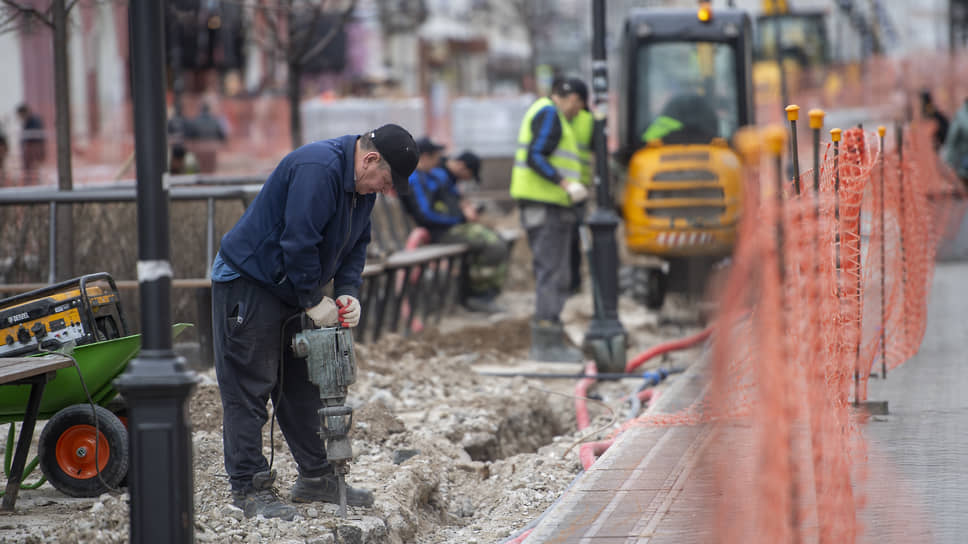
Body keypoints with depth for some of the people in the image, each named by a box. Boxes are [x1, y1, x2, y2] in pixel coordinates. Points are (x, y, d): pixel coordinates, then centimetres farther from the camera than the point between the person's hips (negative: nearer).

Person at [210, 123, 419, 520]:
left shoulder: (362, 186, 4)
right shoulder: (318, 169, -27)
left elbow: (356, 244, 11)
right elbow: (299, 241, -28)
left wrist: (348, 293, -5)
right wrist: (313, 301, -20)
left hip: (291, 290, 10)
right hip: (246, 282, -10)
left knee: (303, 386, 13)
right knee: (248, 389, -6)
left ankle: (316, 478, 21)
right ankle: (248, 487, -2)